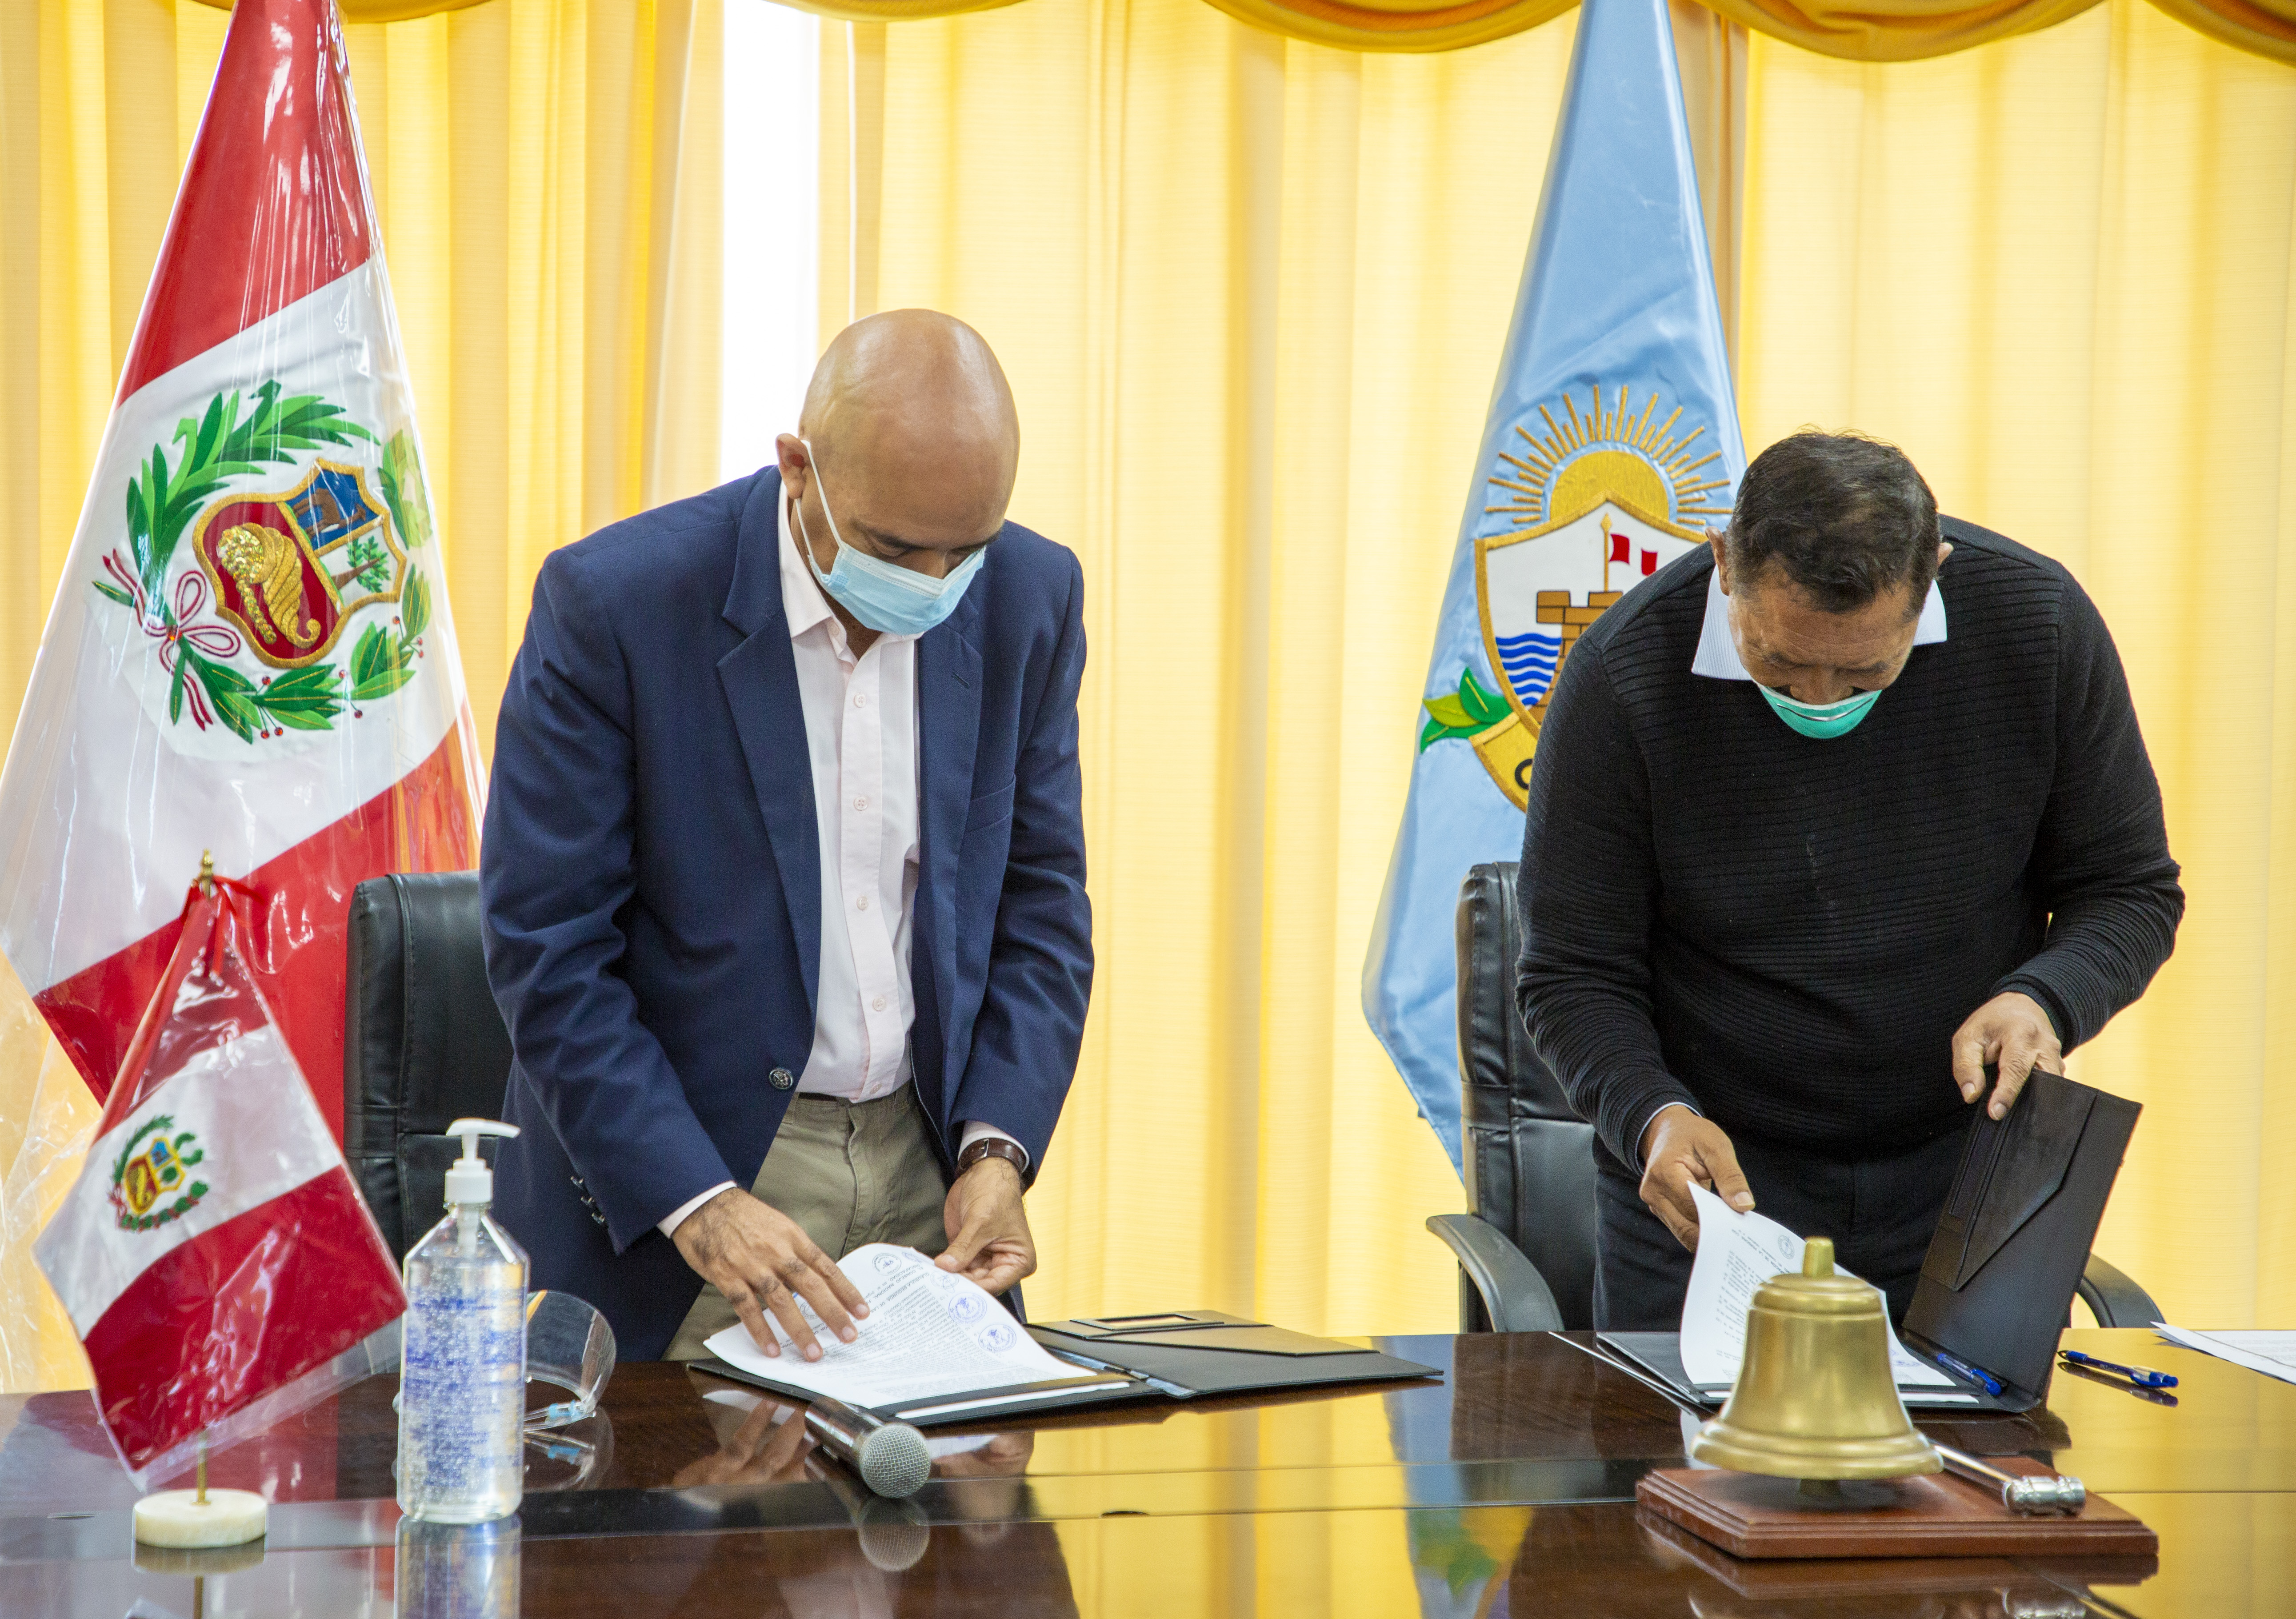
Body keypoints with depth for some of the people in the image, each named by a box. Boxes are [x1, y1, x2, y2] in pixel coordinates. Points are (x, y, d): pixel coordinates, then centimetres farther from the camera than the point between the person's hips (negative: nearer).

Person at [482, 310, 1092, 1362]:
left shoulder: (1029, 596, -1)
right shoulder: (615, 602, -14)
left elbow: (1039, 893, 8)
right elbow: (547, 946, -12)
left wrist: (997, 1147, -6)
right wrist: (699, 1204, -20)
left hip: (933, 1157, 4)